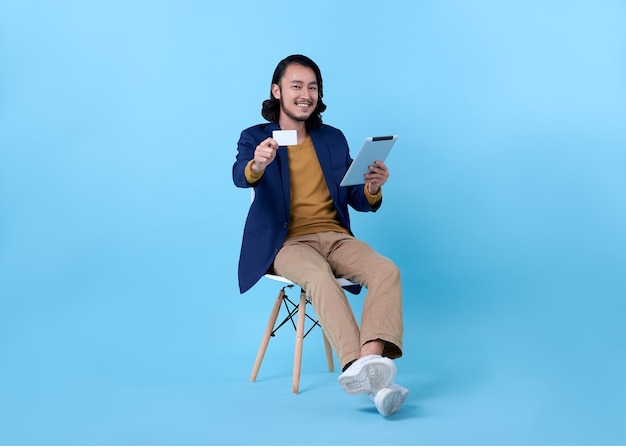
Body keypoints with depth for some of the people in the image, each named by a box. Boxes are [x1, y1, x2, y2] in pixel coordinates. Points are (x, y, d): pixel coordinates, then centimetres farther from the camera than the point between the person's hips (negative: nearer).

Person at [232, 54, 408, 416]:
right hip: (287, 242, -3)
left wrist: (373, 188, -13)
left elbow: (360, 203, 12)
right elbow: (241, 178, -17)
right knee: (320, 276, -37)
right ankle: (366, 372, -47)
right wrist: (258, 164, -42)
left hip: (335, 236, 4)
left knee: (387, 271, -27)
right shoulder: (255, 138, 5)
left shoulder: (334, 138, 15)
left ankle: (369, 362, -44)